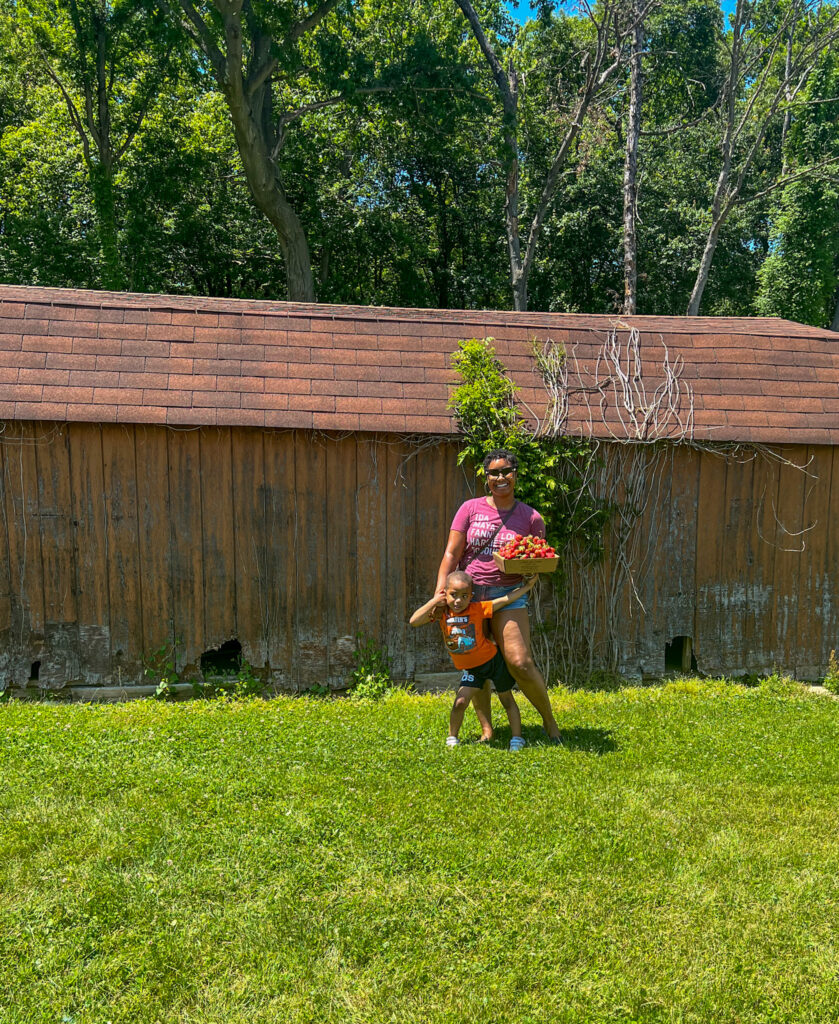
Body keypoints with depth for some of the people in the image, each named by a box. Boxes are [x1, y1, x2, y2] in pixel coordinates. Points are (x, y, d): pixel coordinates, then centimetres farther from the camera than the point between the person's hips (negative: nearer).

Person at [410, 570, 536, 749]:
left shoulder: (478, 608, -20)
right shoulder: (442, 611, -13)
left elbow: (506, 600, -18)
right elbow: (414, 621, -23)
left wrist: (528, 585, -19)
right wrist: (434, 601, -25)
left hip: (493, 660, -2)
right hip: (471, 669, 2)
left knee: (507, 700, 12)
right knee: (460, 702, -8)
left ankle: (517, 738, 23)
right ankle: (452, 737, 13)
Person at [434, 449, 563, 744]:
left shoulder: (530, 517, 3)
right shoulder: (470, 508, 3)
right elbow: (451, 553, 0)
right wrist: (441, 589, -12)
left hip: (508, 594, -2)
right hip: (468, 593, 2)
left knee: (520, 663, -11)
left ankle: (549, 720, 11)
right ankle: (486, 729, 17)